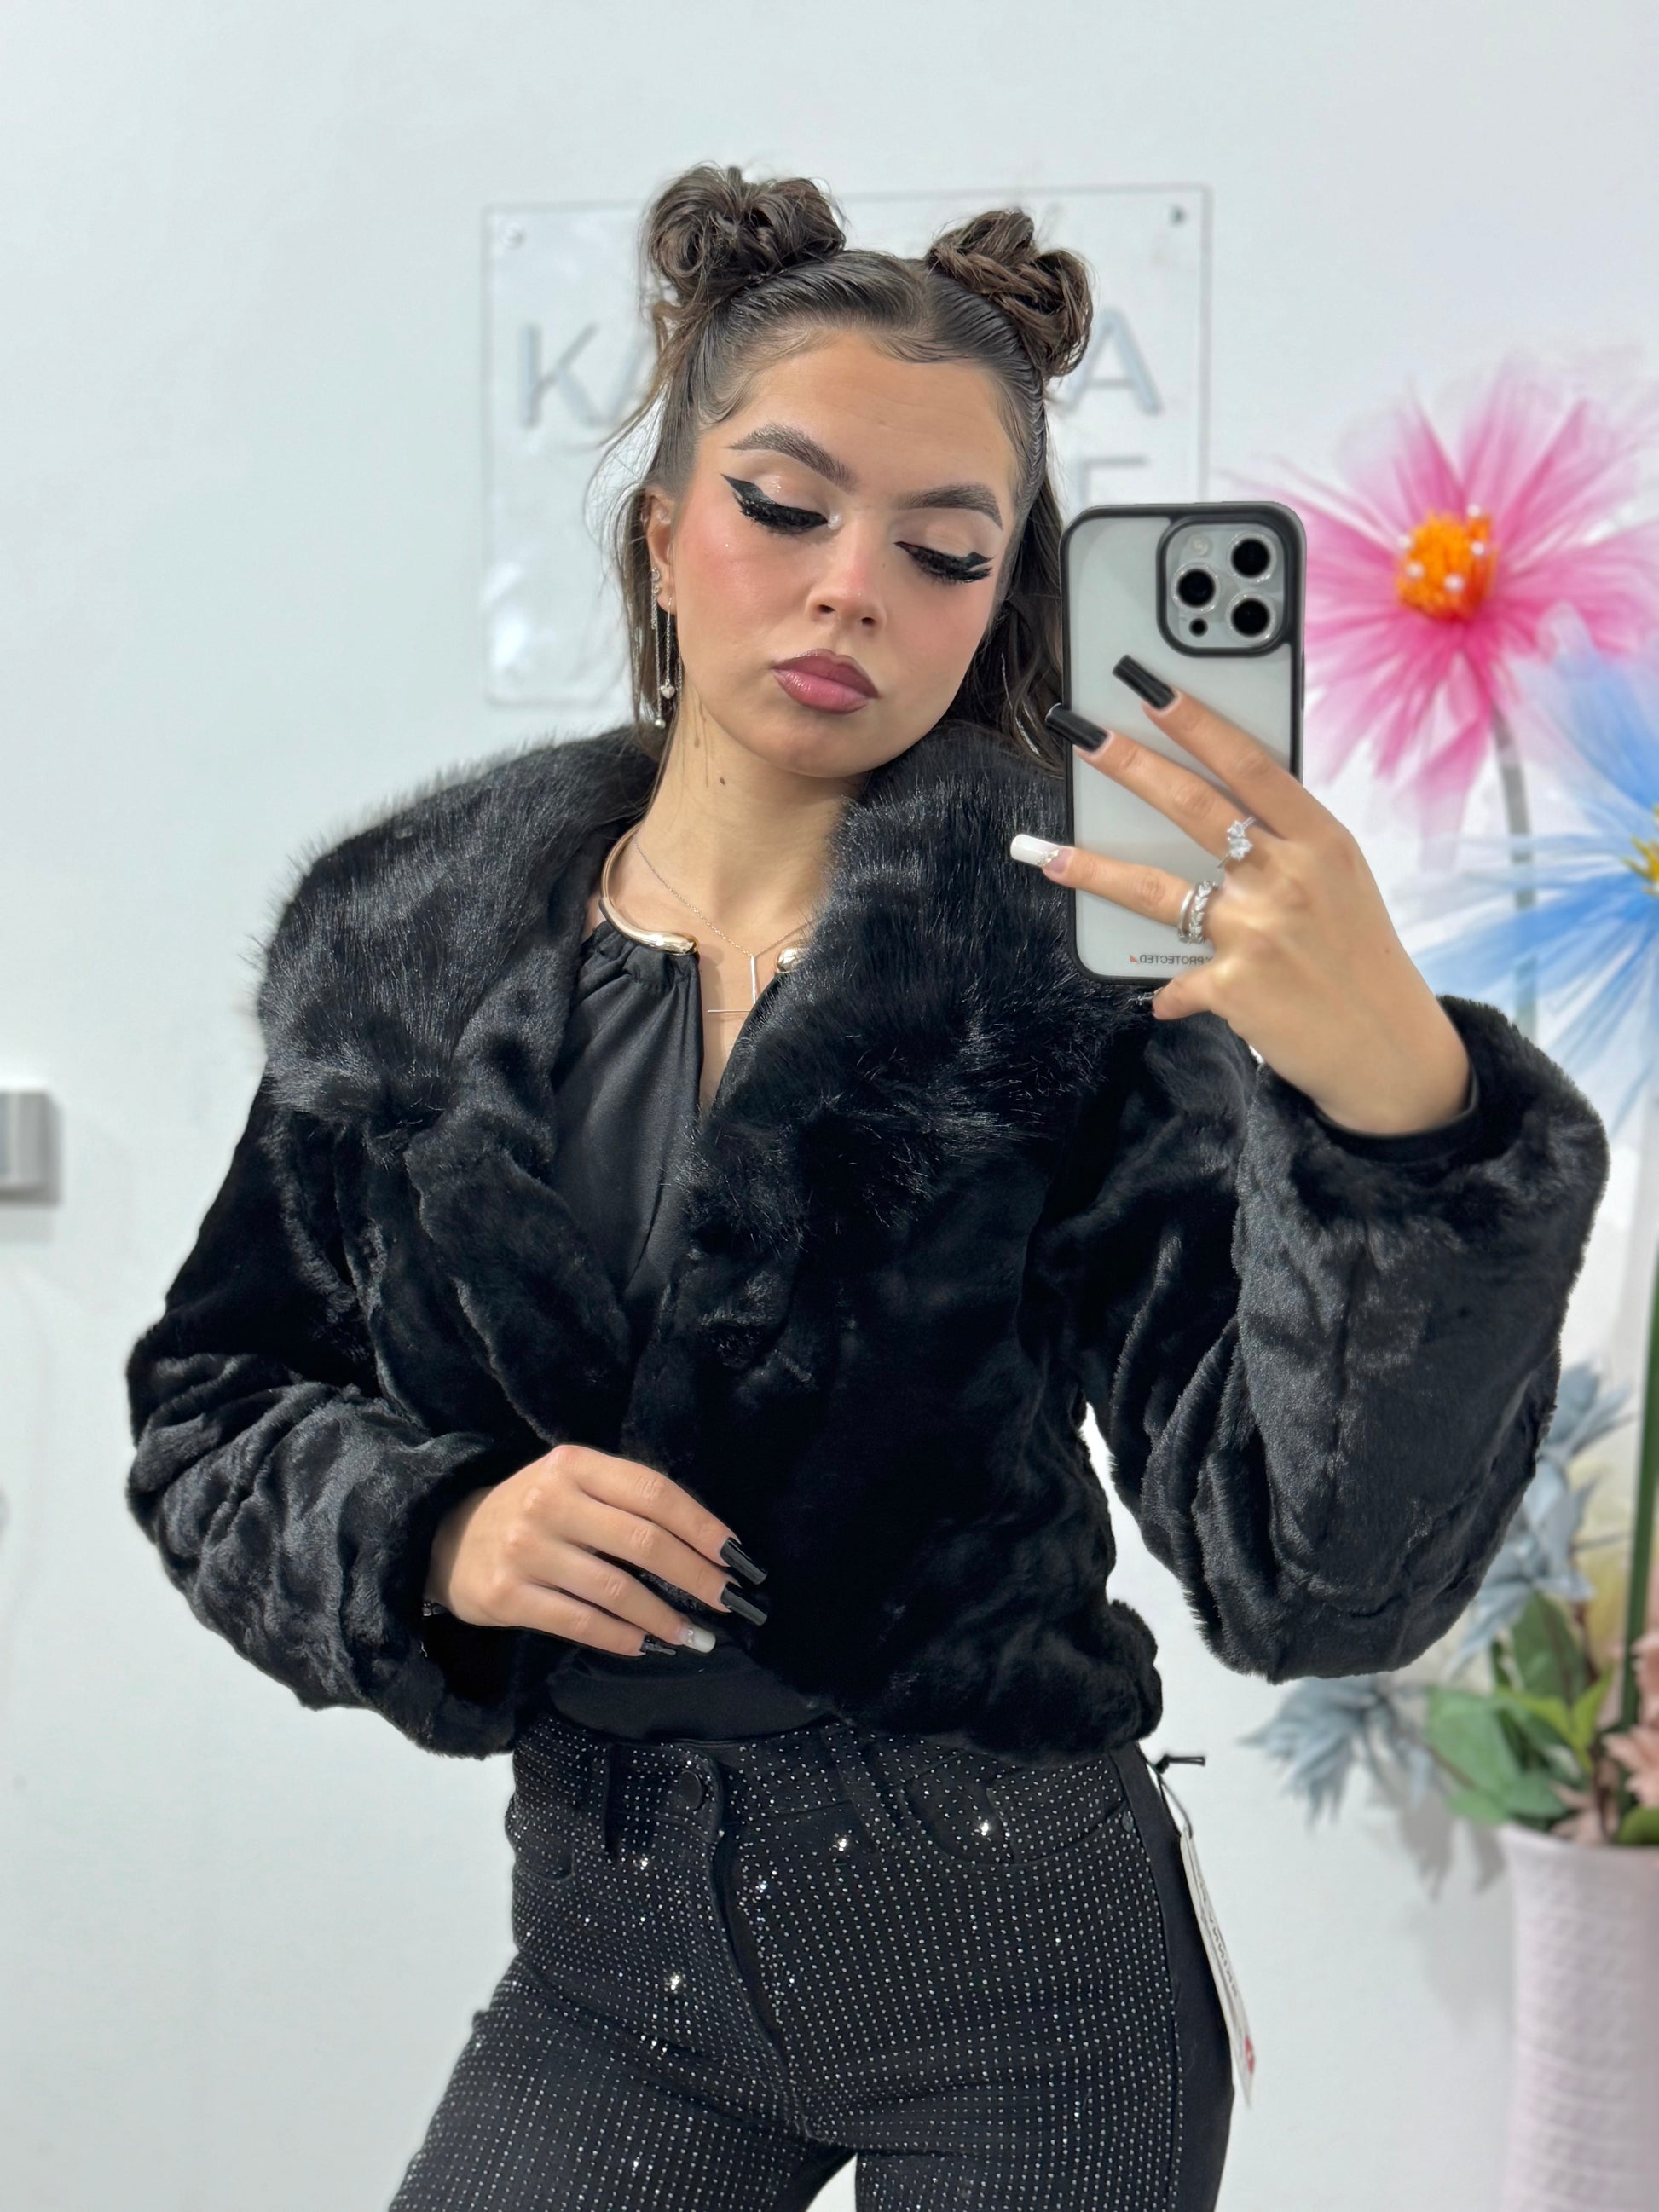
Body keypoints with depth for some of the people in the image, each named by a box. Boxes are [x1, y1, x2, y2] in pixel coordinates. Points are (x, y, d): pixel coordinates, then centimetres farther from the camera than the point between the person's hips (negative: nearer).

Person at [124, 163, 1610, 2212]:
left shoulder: (1073, 973, -14)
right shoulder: (418, 946, -3)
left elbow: (1311, 1573, -22)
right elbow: (211, 1405, 5)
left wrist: (1398, 1095, -37)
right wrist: (434, 1535, -15)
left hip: (1020, 1986, -2)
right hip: (608, 1958, 3)